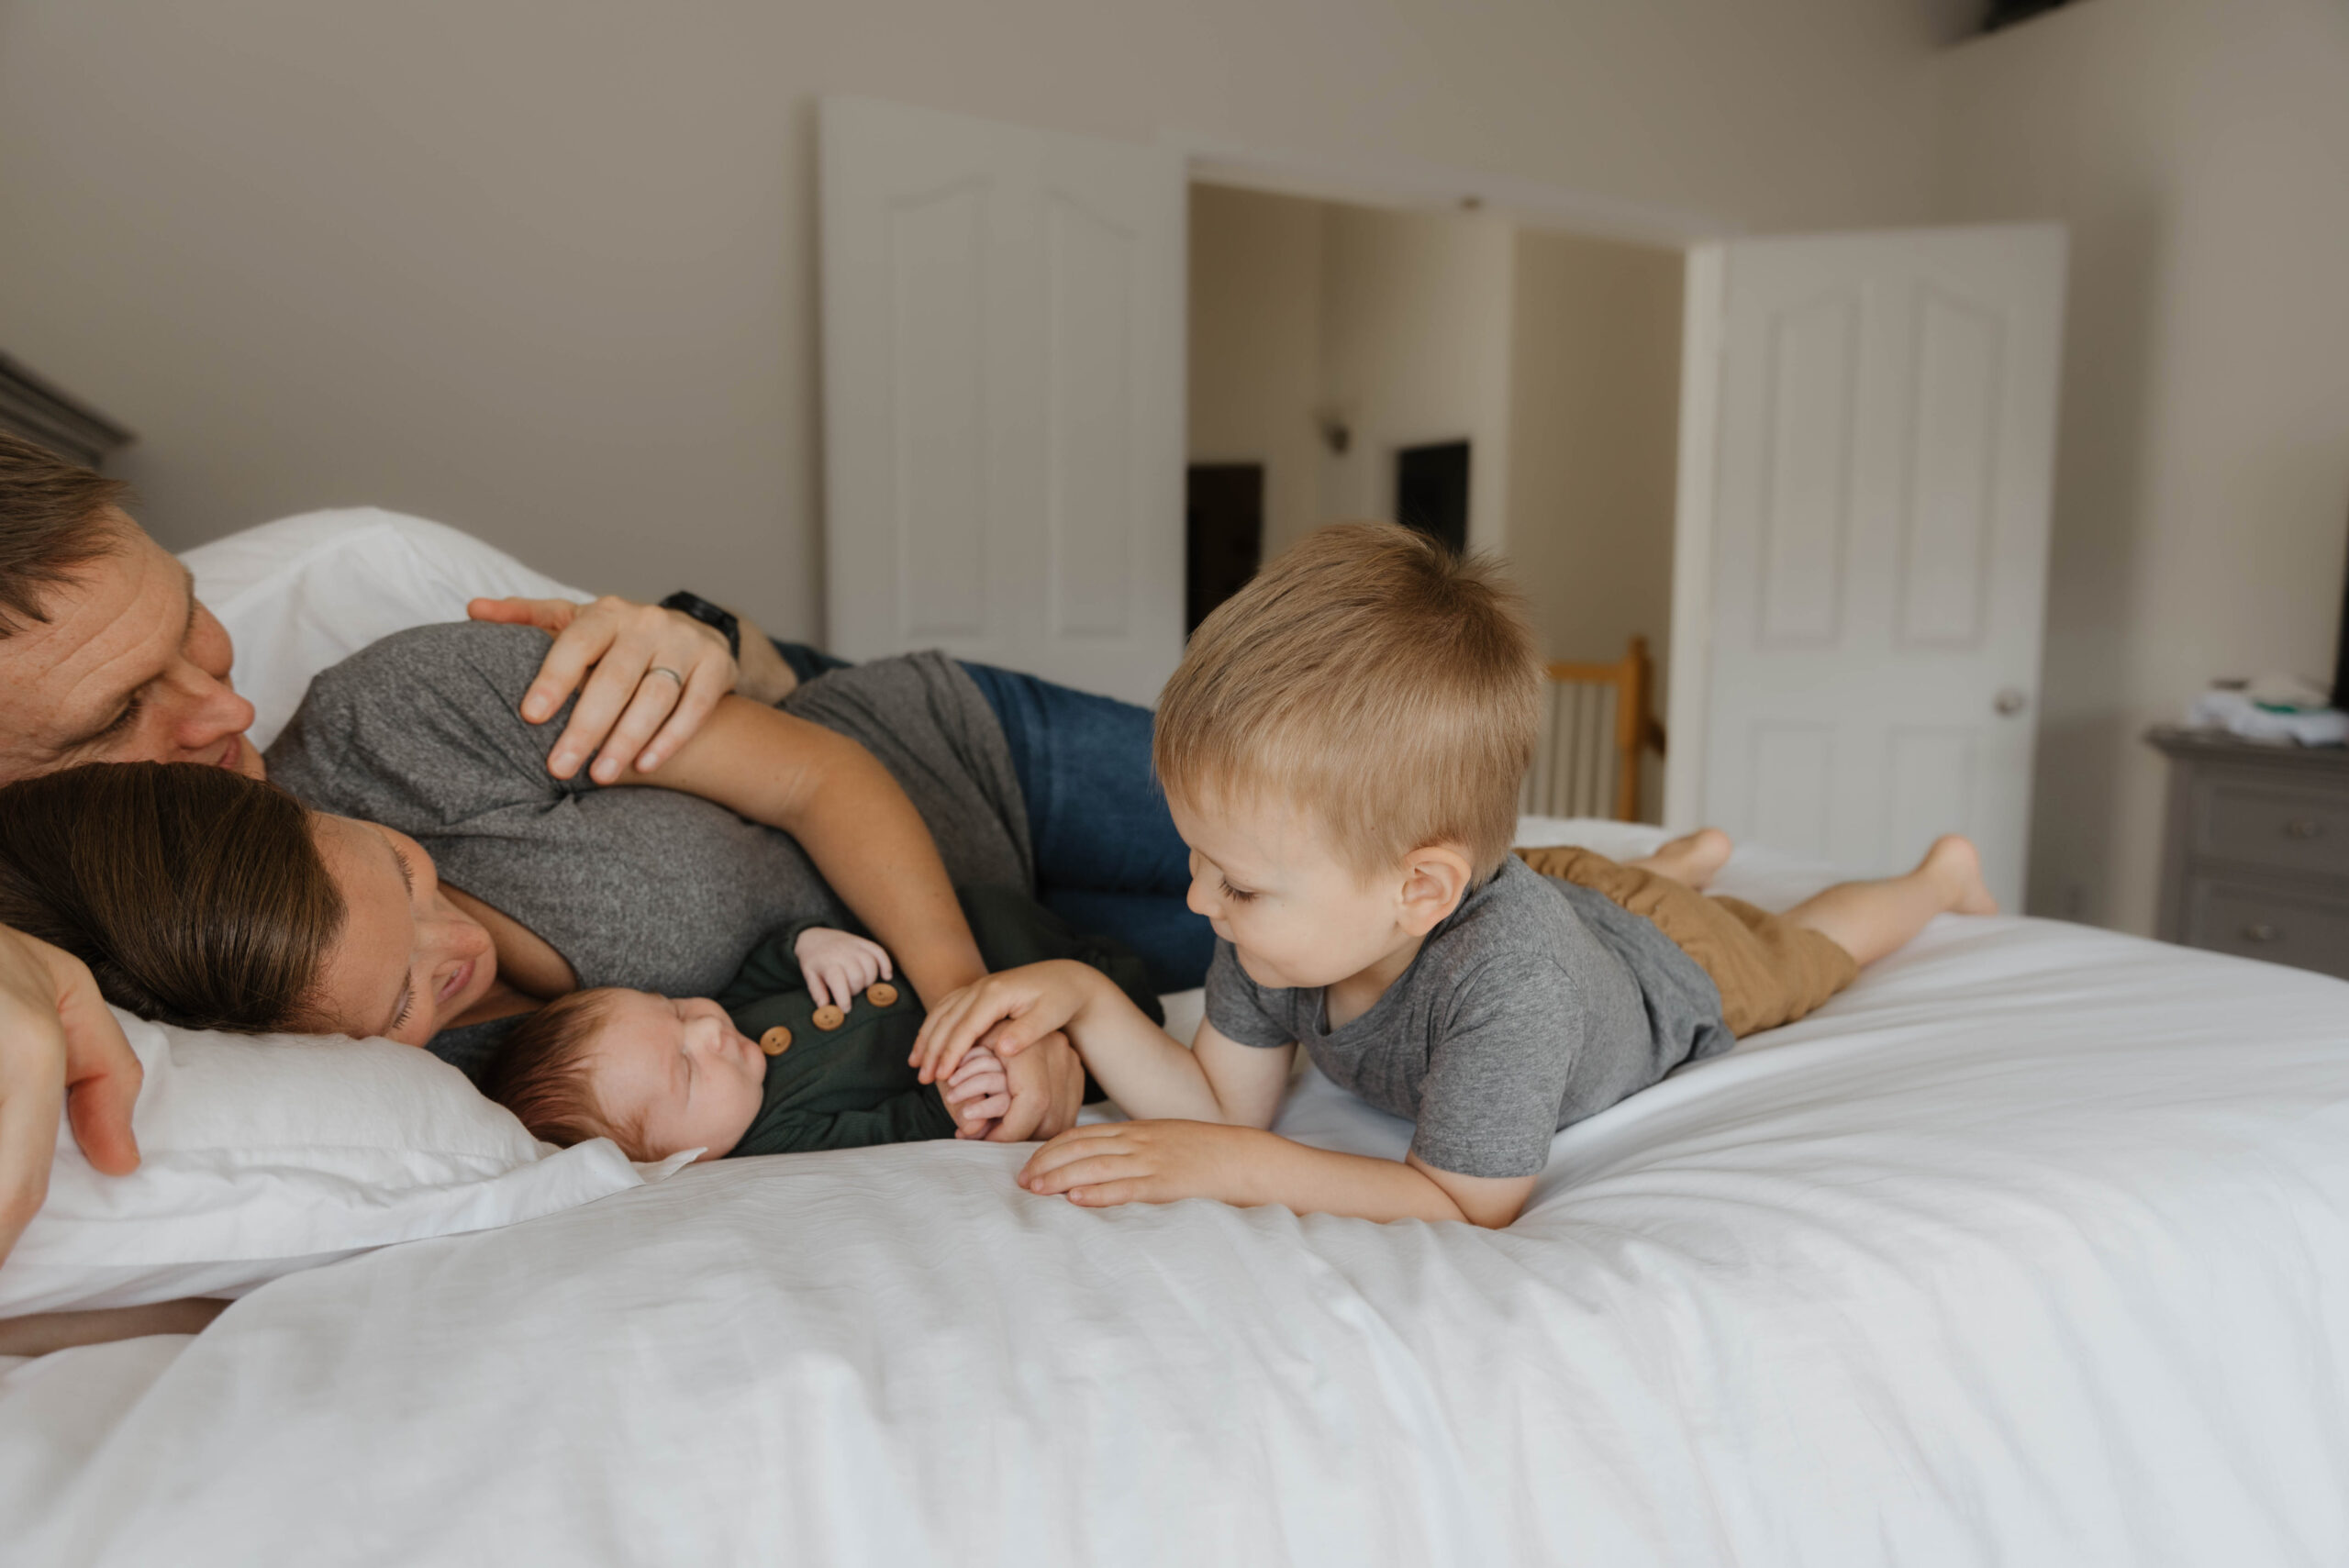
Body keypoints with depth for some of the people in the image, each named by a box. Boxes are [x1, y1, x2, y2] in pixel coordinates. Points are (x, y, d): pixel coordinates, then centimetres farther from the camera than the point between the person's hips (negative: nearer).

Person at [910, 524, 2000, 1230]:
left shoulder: (1508, 972, -53)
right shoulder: (1294, 916, -34)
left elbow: (1467, 1204, -49)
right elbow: (1225, 1103, -25)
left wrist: (1232, 1166, -56)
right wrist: (1085, 1000, -41)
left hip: (1679, 963, -3)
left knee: (1805, 951, 31)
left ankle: (1937, 873, 60)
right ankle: (1690, 853, 62)